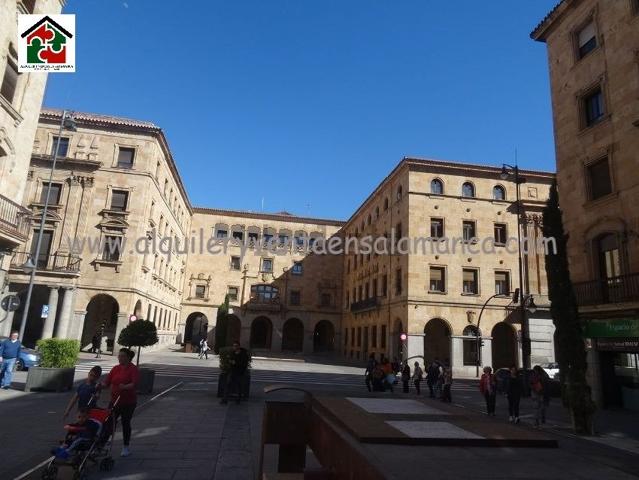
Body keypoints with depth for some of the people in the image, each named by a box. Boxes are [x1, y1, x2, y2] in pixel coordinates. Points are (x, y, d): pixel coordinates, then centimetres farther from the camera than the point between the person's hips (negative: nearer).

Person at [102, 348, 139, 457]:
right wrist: (100, 385, -19)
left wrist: (125, 387, -40)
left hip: (128, 402, -4)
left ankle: (126, 448, 20)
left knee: (125, 423, 6)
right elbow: (107, 382, 1)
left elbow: (134, 384, -22)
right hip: (115, 401, 4)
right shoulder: (115, 368, 6)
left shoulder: (133, 369, -10)